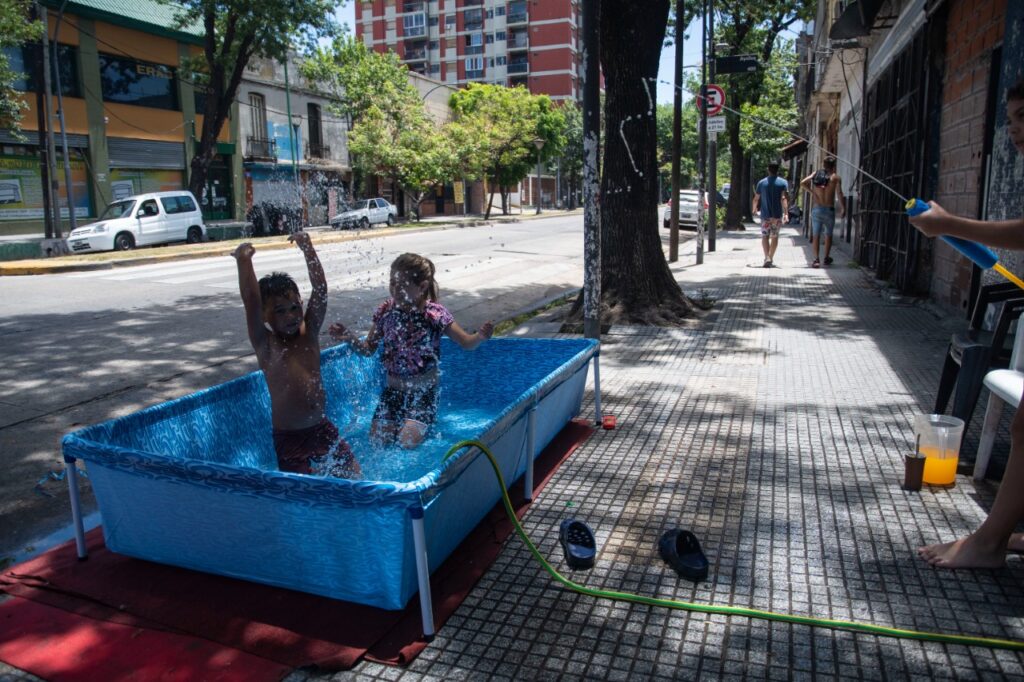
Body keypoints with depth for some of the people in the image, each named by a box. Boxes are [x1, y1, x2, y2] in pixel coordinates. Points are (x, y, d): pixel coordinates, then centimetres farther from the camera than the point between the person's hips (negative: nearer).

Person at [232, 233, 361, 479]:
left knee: (354, 477, 8)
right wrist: (244, 262, -23)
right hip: (289, 438, -4)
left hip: (323, 428, 4)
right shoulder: (265, 344, -7)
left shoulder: (309, 333, 2)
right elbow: (250, 301, -20)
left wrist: (307, 248, -11)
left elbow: (320, 289, -7)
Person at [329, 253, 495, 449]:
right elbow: (368, 349, 4)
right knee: (376, 440, -2)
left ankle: (425, 426, 18)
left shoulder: (435, 314, -16)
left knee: (408, 442, -15)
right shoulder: (386, 311, -7)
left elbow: (466, 343, -9)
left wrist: (480, 337, -31)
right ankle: (398, 422, 29)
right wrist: (349, 338, -16)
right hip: (393, 389, 4)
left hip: (424, 391, -3)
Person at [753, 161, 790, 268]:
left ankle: (767, 257, -21)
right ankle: (771, 258, 20)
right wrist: (786, 210, -15)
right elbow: (784, 198, -15)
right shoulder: (783, 183, -1)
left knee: (765, 236, 0)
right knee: (774, 237, 13)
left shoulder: (762, 183, 2)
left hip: (765, 215, 0)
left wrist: (755, 208, 24)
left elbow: (756, 199, 6)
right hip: (777, 215, 0)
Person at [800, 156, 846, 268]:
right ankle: (826, 258, 23)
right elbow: (839, 194, -11)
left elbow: (803, 183, -8)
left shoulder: (815, 174, 4)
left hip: (816, 209, 2)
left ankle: (816, 260, -7)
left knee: (816, 235, 2)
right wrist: (843, 209, -5)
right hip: (829, 210, -1)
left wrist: (812, 191, 2)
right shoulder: (836, 178, -4)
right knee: (828, 235, 15)